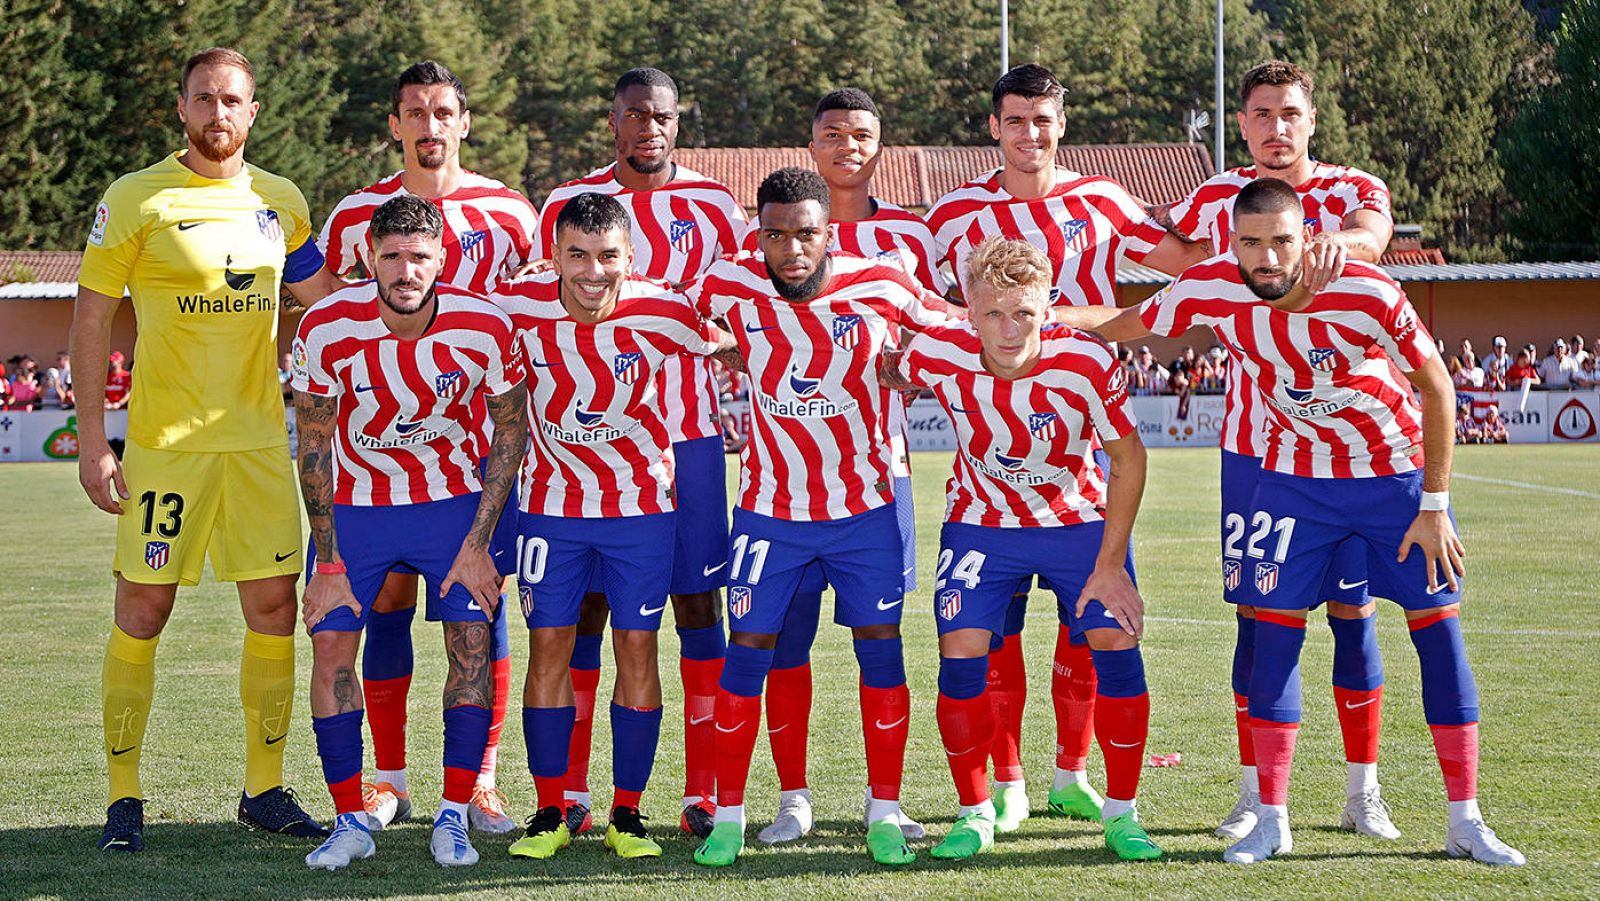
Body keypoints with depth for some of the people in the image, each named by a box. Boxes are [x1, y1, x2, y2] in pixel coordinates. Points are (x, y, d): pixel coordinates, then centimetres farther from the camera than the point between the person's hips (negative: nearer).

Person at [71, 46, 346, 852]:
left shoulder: (281, 202, 9)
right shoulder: (135, 201, -4)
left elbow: (320, 304, 22)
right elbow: (92, 319, -3)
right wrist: (92, 441, -7)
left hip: (259, 438, 4)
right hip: (163, 440, -4)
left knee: (274, 609, 4)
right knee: (142, 611, -1)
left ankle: (265, 788, 16)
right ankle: (124, 797, 9)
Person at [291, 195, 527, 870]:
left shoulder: (485, 328, -21)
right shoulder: (326, 329, -21)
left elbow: (511, 427, -6)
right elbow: (315, 446, -9)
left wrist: (477, 541, -9)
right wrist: (328, 559, -9)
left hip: (455, 500, 0)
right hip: (354, 504, 0)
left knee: (472, 644, -8)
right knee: (330, 646, -6)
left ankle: (453, 818, 4)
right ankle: (350, 821, 4)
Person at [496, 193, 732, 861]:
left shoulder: (662, 313, -18)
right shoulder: (518, 307, -16)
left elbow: (728, 348, 2)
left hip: (643, 503, -1)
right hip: (551, 501, 1)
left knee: (637, 647, 1)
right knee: (549, 644, 1)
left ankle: (627, 814, 11)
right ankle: (550, 812, 11)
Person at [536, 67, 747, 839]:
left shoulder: (713, 205, 6)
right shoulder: (567, 203, 5)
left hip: (688, 434, 0)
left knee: (697, 603, 0)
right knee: (583, 605, 1)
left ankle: (703, 792, 4)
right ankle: (570, 790, 6)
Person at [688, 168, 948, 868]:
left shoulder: (880, 287, -15)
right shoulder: (730, 286, -12)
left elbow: (950, 334, 4)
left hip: (866, 503, 0)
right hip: (771, 506, 0)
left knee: (880, 646, 2)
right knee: (748, 647, 0)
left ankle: (884, 814, 14)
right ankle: (727, 815, 11)